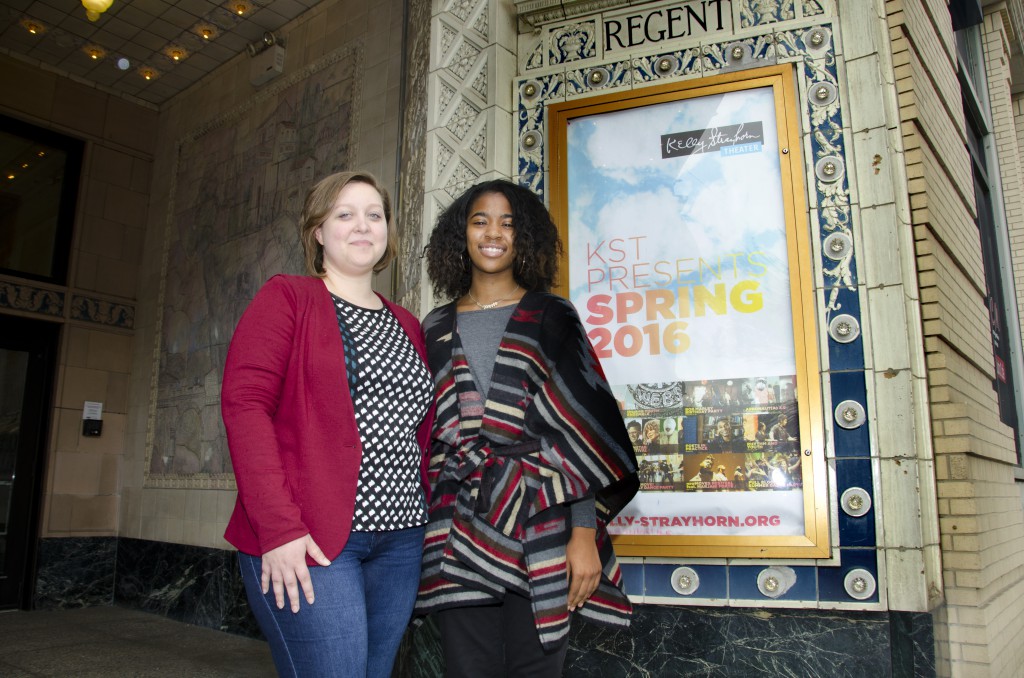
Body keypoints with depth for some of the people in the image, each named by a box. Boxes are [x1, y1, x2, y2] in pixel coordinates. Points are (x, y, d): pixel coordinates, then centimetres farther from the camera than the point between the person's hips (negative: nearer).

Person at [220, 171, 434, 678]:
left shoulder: (406, 325, 16)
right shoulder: (287, 297, 0)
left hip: (400, 541, 6)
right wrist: (279, 527, -17)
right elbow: (244, 404, -10)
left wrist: (428, 520, 8)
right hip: (310, 541, -5)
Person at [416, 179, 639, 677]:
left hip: (540, 529, -2)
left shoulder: (550, 317, 4)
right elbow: (426, 431, 15)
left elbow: (584, 425, -2)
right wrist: (422, 531, 11)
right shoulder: (436, 327, 12)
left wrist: (586, 531, -9)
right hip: (458, 533, 3)